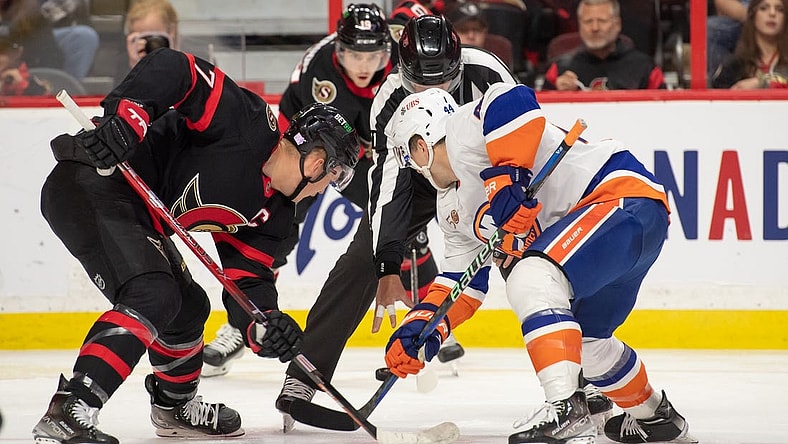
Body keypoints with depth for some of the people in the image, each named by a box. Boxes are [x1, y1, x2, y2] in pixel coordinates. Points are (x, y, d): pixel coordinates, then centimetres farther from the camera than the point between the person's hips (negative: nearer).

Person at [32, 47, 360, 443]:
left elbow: (247, 278, 9)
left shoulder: (272, 211, 11)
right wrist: (125, 115, -34)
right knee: (153, 296, -24)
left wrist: (265, 326, -11)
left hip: (138, 214, 10)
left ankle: (175, 406, 44)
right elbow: (171, 69, -21)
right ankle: (68, 411, -30)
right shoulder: (248, 124, -15)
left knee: (189, 306, 19)